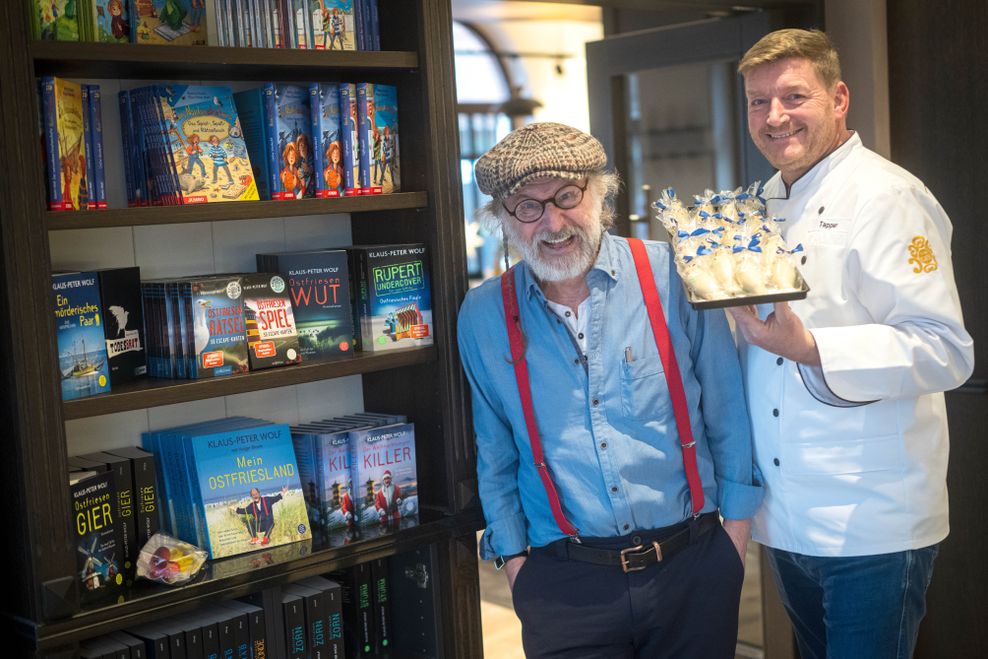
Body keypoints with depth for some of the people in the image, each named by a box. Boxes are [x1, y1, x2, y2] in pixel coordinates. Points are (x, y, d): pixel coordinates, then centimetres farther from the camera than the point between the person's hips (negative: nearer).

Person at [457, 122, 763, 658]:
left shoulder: (671, 276, -6)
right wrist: (511, 555, 8)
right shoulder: (484, 316, 1)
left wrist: (737, 521, 1)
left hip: (693, 567, 0)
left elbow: (727, 408, 1)